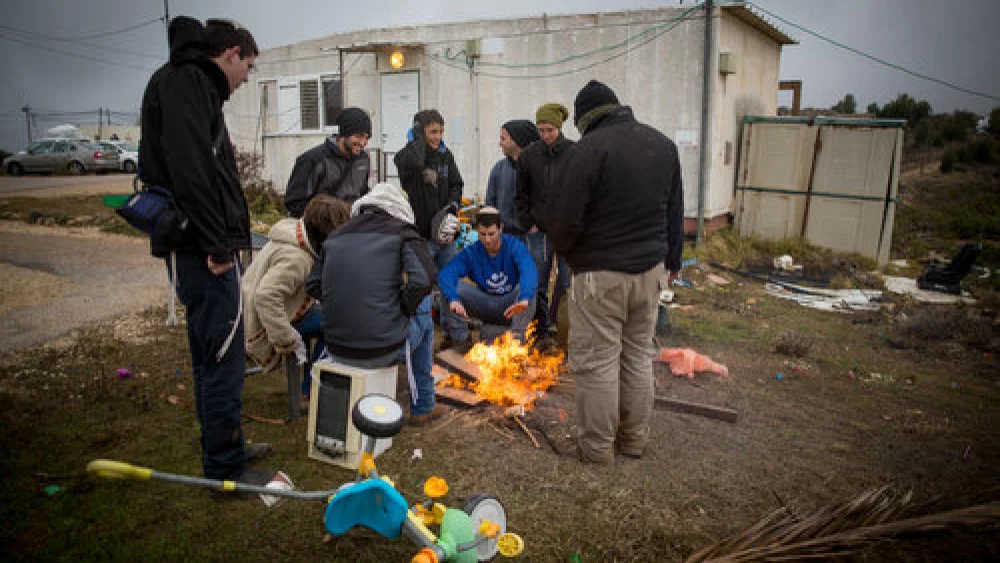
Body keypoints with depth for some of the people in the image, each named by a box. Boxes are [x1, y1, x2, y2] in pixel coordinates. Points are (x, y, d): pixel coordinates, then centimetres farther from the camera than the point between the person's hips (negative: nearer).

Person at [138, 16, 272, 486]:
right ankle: (225, 469, 8)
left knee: (212, 355, 17)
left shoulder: (192, 84, 21)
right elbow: (189, 169, -23)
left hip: (199, 249, 11)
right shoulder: (186, 81, -10)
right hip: (201, 250, -11)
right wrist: (216, 243, -22)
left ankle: (224, 448, 31)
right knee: (223, 358, -3)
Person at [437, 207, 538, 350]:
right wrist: (453, 299, -45)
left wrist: (524, 299, -56)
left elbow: (529, 271, -35)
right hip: (485, 305, 2)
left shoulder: (514, 246, -15)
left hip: (511, 307, -2)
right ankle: (462, 339, -10)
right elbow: (445, 274, -24)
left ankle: (517, 338, -25)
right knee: (452, 288, -19)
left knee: (525, 288, -32)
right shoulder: (471, 252, -9)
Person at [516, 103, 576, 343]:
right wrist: (529, 223, 3)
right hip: (539, 231, 2)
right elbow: (521, 195, 10)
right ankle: (541, 333, 20)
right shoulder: (529, 155, 3)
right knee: (537, 285, 6)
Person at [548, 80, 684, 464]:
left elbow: (564, 220, -16)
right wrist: (671, 262, 23)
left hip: (601, 274, -7)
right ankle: (635, 438, 29)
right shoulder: (663, 144, 8)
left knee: (596, 361, 5)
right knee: (639, 356, 17)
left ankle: (598, 446, 16)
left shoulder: (589, 148, -15)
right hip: (651, 270, 7)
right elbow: (675, 212, 14)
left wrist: (567, 253, 5)